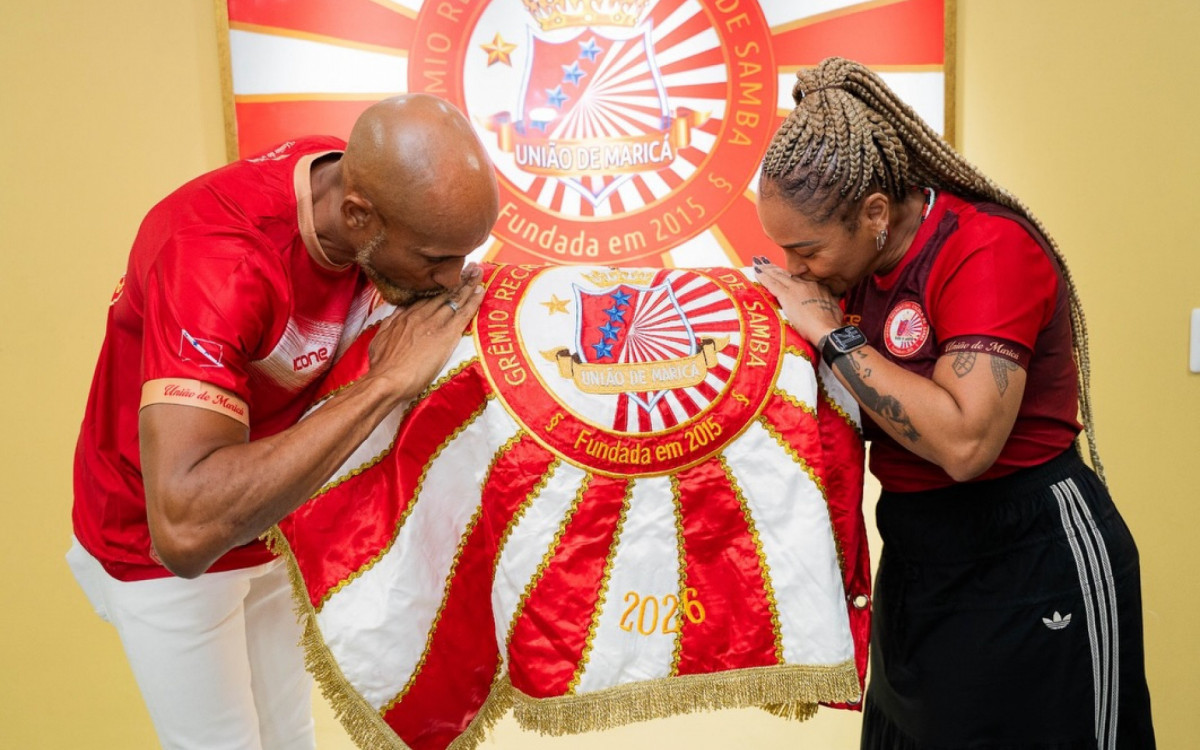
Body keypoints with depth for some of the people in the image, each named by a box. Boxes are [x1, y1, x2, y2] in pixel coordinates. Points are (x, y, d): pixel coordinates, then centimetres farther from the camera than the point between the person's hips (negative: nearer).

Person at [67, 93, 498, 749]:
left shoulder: (370, 182, -16)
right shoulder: (215, 255, -37)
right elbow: (185, 528, -48)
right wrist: (386, 380, -43)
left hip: (273, 516, 6)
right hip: (159, 552, -6)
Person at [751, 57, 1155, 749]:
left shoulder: (989, 249, -21)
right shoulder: (864, 264, 1)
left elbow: (964, 443, -33)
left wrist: (833, 334, -26)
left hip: (1029, 565, -8)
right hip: (918, 560, 8)